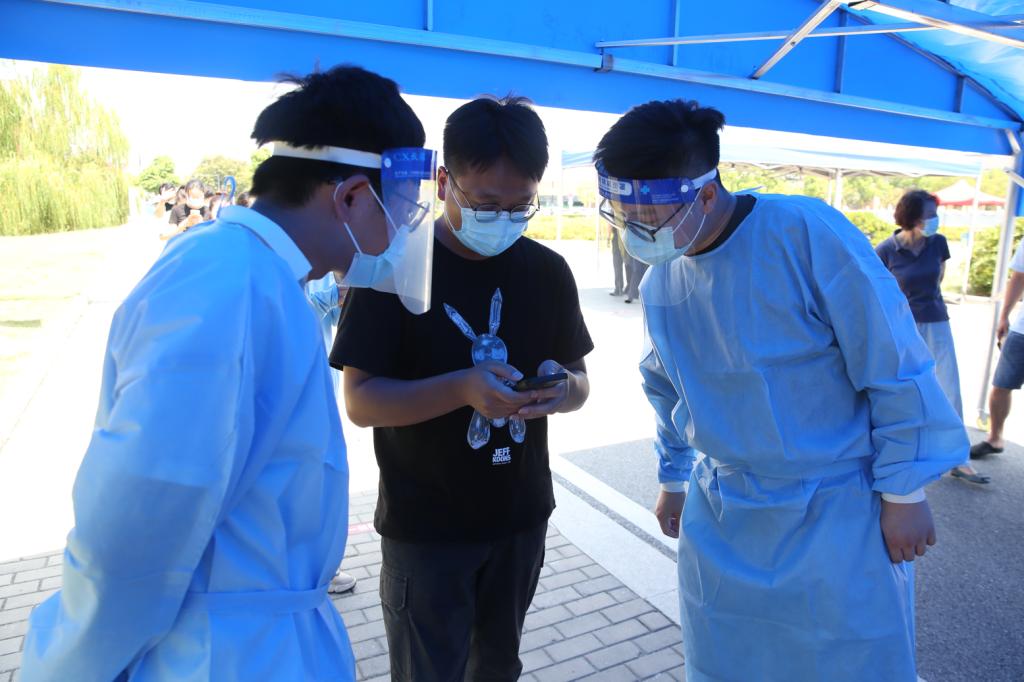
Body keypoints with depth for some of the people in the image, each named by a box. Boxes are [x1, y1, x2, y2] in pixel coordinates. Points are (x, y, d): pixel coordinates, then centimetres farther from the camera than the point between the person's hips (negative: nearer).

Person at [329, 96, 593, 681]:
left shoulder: (548, 270, -2)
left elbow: (580, 379, 5)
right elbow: (361, 401, -17)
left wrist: (563, 388, -20)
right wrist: (462, 389, -33)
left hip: (521, 518, 4)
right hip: (425, 528, -4)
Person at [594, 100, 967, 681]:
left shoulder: (809, 234, -22)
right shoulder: (660, 282, -2)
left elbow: (896, 369, -15)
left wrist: (904, 493, -9)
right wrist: (673, 479, 19)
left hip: (839, 513, -5)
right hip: (721, 516, 5)